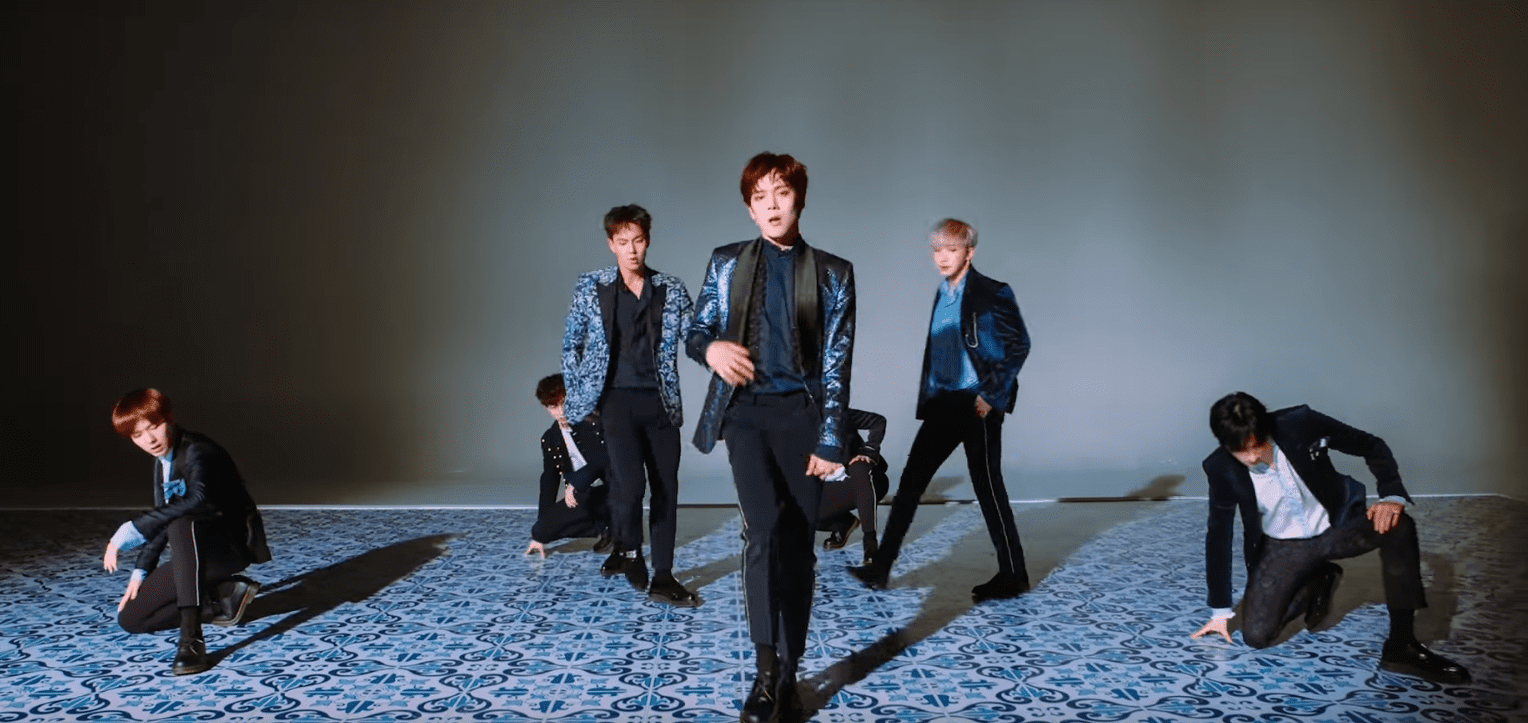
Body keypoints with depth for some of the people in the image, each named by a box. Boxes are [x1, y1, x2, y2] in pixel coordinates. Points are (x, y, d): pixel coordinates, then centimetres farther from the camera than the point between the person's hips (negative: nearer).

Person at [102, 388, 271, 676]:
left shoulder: (197, 452, -19)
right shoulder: (162, 463, 9)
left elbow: (199, 499, -41)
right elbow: (162, 520, 17)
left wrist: (131, 531, -40)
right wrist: (140, 573, 9)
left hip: (234, 544, -9)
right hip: (197, 557, 9)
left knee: (182, 524, -40)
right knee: (129, 618, 4)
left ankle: (191, 638, -42)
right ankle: (227, 596, 3)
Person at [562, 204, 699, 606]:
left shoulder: (672, 289, 5)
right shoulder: (590, 287, 3)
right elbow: (571, 344, 10)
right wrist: (577, 394, 5)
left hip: (662, 401, 2)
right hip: (618, 399, -2)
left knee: (666, 488, 3)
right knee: (629, 481, -17)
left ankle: (663, 578, 13)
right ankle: (628, 549, 13)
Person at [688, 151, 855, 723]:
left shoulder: (832, 273, 4)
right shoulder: (726, 263, 8)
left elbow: (836, 364, 0)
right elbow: (695, 333, 12)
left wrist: (828, 440, -6)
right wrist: (712, 346, -13)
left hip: (802, 414, 0)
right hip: (746, 412, 0)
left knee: (798, 546, 4)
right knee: (765, 531, -18)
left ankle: (788, 674, 16)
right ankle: (766, 669, -8)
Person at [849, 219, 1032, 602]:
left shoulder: (992, 293, -8)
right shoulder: (942, 294, 14)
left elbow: (1018, 345, -10)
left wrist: (993, 395, -14)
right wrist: (927, 397, 13)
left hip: (977, 404, -7)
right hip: (942, 402, 7)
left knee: (987, 486, 0)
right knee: (911, 479, 5)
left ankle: (1013, 576, 15)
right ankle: (880, 567, 9)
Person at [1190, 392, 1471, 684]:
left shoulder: (1300, 423, -22)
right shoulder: (1221, 469, -20)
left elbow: (1372, 446, -8)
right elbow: (1218, 536, -8)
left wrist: (1392, 496, -28)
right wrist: (1220, 611, -3)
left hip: (1335, 527, 0)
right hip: (1283, 547, 0)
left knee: (1397, 526, -31)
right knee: (1255, 635, -13)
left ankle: (1401, 646, -21)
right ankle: (1318, 583, 16)